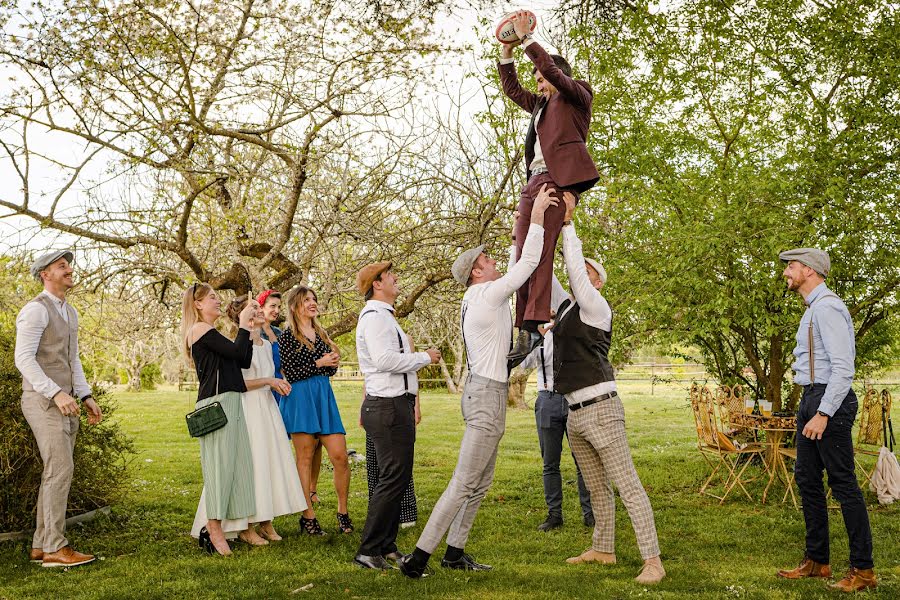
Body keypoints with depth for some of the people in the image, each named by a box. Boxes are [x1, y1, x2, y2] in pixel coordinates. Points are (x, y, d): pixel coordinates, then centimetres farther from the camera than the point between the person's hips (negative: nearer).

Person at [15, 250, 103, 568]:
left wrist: (86, 397, 12)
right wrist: (57, 393, -26)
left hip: (65, 402, 9)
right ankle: (55, 548, -7)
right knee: (61, 470, -13)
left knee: (55, 473, 8)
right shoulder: (36, 310, -11)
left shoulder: (70, 313, 18)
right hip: (43, 401, -9)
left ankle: (40, 546, 14)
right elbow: (23, 358, -18)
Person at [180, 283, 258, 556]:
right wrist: (244, 324, -2)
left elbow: (244, 361, 16)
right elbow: (237, 352, -15)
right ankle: (214, 530, -5)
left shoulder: (211, 333, 22)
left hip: (231, 402, 9)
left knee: (240, 462, 8)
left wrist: (247, 327, 13)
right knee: (220, 464, -9)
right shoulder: (200, 329, -6)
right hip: (215, 402, -9)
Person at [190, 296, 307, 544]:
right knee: (250, 463, -7)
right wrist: (268, 381, -14)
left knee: (271, 462, 6)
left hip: (268, 407, 8)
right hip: (248, 407, -8)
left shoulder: (266, 345, 15)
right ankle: (245, 527, 0)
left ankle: (265, 522, 13)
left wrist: (277, 384, 6)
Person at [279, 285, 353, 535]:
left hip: (324, 396, 6)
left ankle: (343, 512, 13)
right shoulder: (288, 336, -1)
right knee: (305, 458, -1)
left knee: (340, 456, -1)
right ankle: (308, 517, 7)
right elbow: (291, 373, -9)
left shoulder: (321, 334, 17)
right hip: (301, 399, -5)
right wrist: (319, 363, -12)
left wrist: (334, 361, -2)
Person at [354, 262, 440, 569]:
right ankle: (368, 552, -7)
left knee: (395, 478, 13)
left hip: (396, 405, 11)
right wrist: (425, 357, -13)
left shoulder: (383, 316, 22)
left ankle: (386, 546, 19)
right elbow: (384, 359, -23)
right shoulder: (375, 317, -12)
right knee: (394, 478, -11)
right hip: (389, 408, -11)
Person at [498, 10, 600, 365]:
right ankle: (524, 332, -10)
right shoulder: (540, 105, 31)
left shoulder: (576, 95, 10)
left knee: (541, 252, -22)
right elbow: (511, 89, 34)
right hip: (533, 180, 8)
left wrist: (525, 37, 0)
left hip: (558, 178, -8)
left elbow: (552, 70, -5)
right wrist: (506, 50, 24)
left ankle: (534, 327, -30)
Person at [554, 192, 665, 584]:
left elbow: (574, 267, -17)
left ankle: (652, 561, -9)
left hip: (599, 408, -9)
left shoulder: (596, 307, -6)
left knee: (628, 486, -9)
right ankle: (603, 550, 26)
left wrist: (567, 223, -13)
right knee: (596, 488, 16)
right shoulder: (565, 309, 16)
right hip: (575, 414, 9)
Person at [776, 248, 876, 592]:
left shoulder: (827, 307, -15)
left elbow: (843, 367, -22)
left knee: (843, 482, -6)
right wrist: (810, 409, 17)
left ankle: (863, 569, 2)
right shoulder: (813, 309, 18)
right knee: (807, 479, 13)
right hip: (811, 399, 11)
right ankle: (817, 561, 22)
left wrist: (823, 414, -24)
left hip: (829, 401, -11)